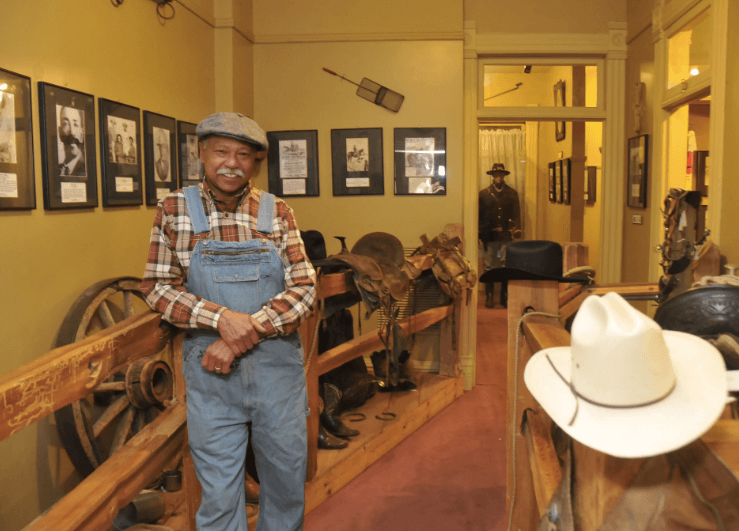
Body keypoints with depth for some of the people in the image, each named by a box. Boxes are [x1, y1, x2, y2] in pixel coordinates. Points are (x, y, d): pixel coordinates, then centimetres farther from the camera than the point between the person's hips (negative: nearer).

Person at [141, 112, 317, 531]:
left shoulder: (278, 213, -1)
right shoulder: (174, 210, -1)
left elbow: (304, 287, -6)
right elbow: (158, 288, -3)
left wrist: (246, 332, -18)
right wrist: (221, 317, -19)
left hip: (278, 365, 1)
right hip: (210, 370, -1)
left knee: (287, 473, 16)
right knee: (219, 487, 9)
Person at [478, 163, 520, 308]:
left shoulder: (512, 193, 12)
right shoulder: (484, 194, 9)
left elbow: (516, 214, 9)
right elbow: (479, 215, 7)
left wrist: (516, 232, -2)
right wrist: (478, 235, 1)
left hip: (506, 236, 1)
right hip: (489, 236, 0)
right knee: (489, 267, 2)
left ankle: (505, 297, 10)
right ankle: (489, 298, 10)